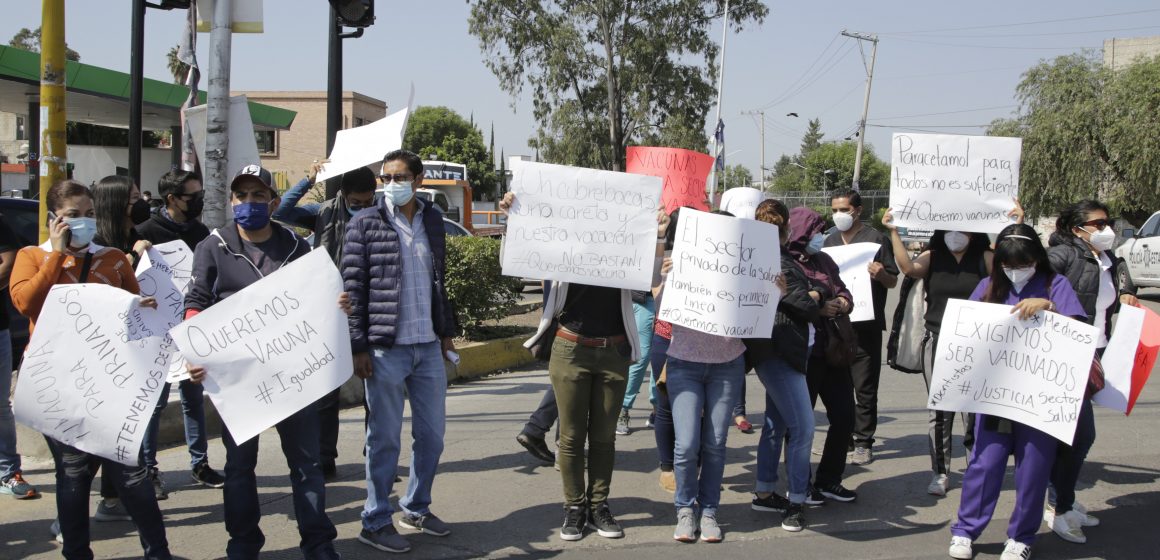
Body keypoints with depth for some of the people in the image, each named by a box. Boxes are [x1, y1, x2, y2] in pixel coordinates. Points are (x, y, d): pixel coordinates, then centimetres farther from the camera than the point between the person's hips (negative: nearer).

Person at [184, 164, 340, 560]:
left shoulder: (296, 247, 9)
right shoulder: (214, 248, 4)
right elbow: (196, 303, -2)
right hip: (234, 371, -1)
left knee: (306, 458, 4)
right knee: (240, 460, 9)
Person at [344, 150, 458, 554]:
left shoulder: (433, 220, 9)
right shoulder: (365, 224, -5)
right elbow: (353, 288, -7)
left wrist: (446, 331, 14)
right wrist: (359, 346, -11)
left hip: (429, 347, 5)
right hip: (386, 349, -5)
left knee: (432, 433, 13)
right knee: (384, 438, 3)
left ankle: (417, 508, 30)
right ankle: (375, 522, 15)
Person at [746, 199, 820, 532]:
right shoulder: (779, 264, -19)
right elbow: (805, 306, -17)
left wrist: (809, 298, 0)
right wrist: (814, 301, 3)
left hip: (775, 353, 11)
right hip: (779, 353, -11)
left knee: (776, 423, 18)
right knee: (802, 428, -8)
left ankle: (764, 493, 27)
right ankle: (795, 503, -4)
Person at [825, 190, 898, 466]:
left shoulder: (876, 239, -2)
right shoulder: (830, 241, 14)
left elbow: (893, 281, -1)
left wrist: (881, 274, -22)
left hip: (865, 325, -5)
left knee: (865, 388, -3)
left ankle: (863, 443, 3)